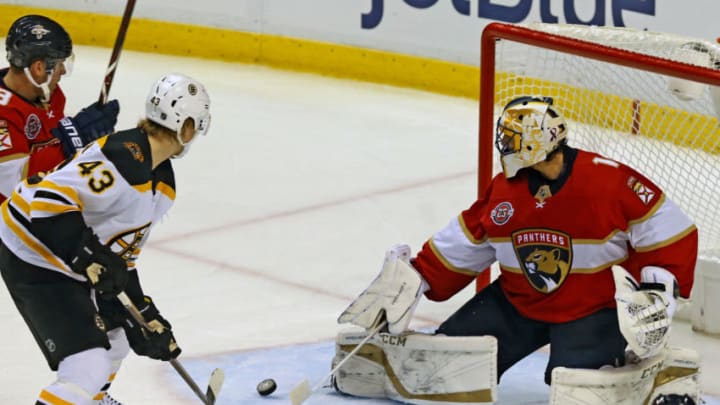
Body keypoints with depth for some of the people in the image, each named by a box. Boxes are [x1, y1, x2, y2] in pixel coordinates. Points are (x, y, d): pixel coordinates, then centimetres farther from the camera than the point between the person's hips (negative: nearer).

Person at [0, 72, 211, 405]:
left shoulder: (162, 182, 5)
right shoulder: (125, 160, -28)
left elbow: (124, 248, 12)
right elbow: (49, 197, -33)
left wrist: (142, 311, 6)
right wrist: (92, 258, -32)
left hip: (69, 261, 11)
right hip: (32, 261, -11)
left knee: (117, 327, 29)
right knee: (89, 368, -17)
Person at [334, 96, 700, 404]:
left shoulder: (610, 182, -22)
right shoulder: (505, 188, -5)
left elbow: (671, 232, -17)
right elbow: (465, 242, 7)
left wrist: (657, 290, -25)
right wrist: (414, 278, 3)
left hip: (594, 308, -5)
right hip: (519, 301, 5)